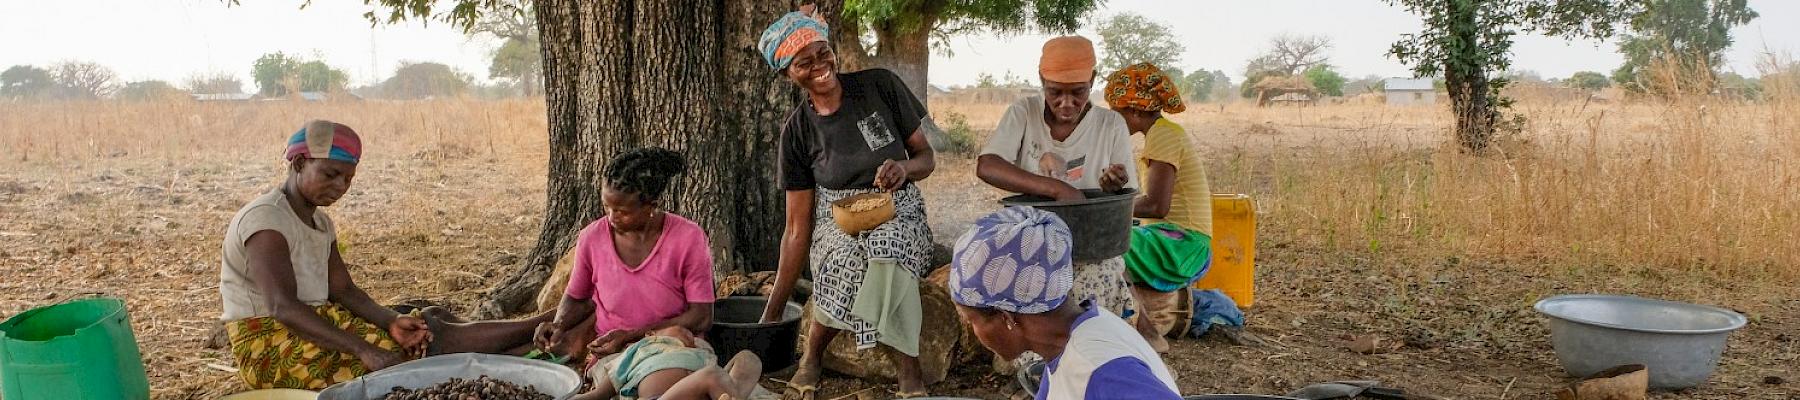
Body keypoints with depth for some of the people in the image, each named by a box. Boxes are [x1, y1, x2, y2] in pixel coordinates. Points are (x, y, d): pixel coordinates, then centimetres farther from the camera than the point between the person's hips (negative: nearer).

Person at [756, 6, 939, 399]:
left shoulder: (881, 86, -6)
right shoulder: (797, 131, -3)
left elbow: (926, 157, 3)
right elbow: (798, 227, -1)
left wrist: (905, 168, -23)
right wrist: (773, 309, -4)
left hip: (899, 215, 0)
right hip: (836, 224, 1)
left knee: (885, 253, -38)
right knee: (849, 259, -37)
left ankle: (909, 367, -21)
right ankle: (813, 352, -12)